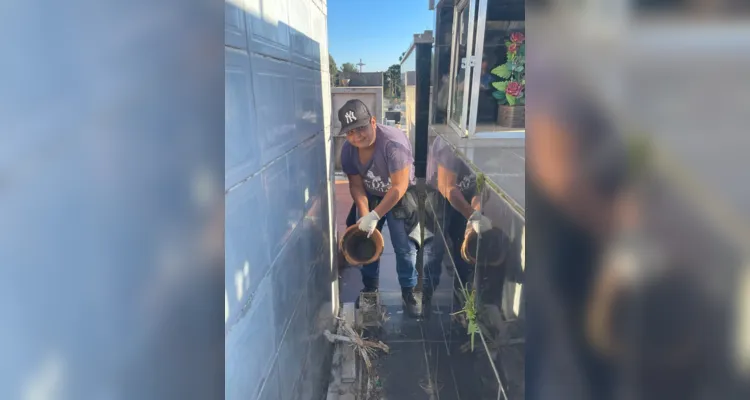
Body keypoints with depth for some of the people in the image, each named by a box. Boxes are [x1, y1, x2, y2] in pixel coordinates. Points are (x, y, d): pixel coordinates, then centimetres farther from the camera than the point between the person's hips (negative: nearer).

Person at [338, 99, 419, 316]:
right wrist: (364, 213, -25)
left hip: (399, 198, -5)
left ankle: (408, 292, 13)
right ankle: (370, 286, 27)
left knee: (404, 246, -6)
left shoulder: (393, 142, -34)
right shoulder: (348, 149, -16)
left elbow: (399, 187, -33)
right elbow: (356, 185, -10)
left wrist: (375, 215, -34)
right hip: (370, 196, 5)